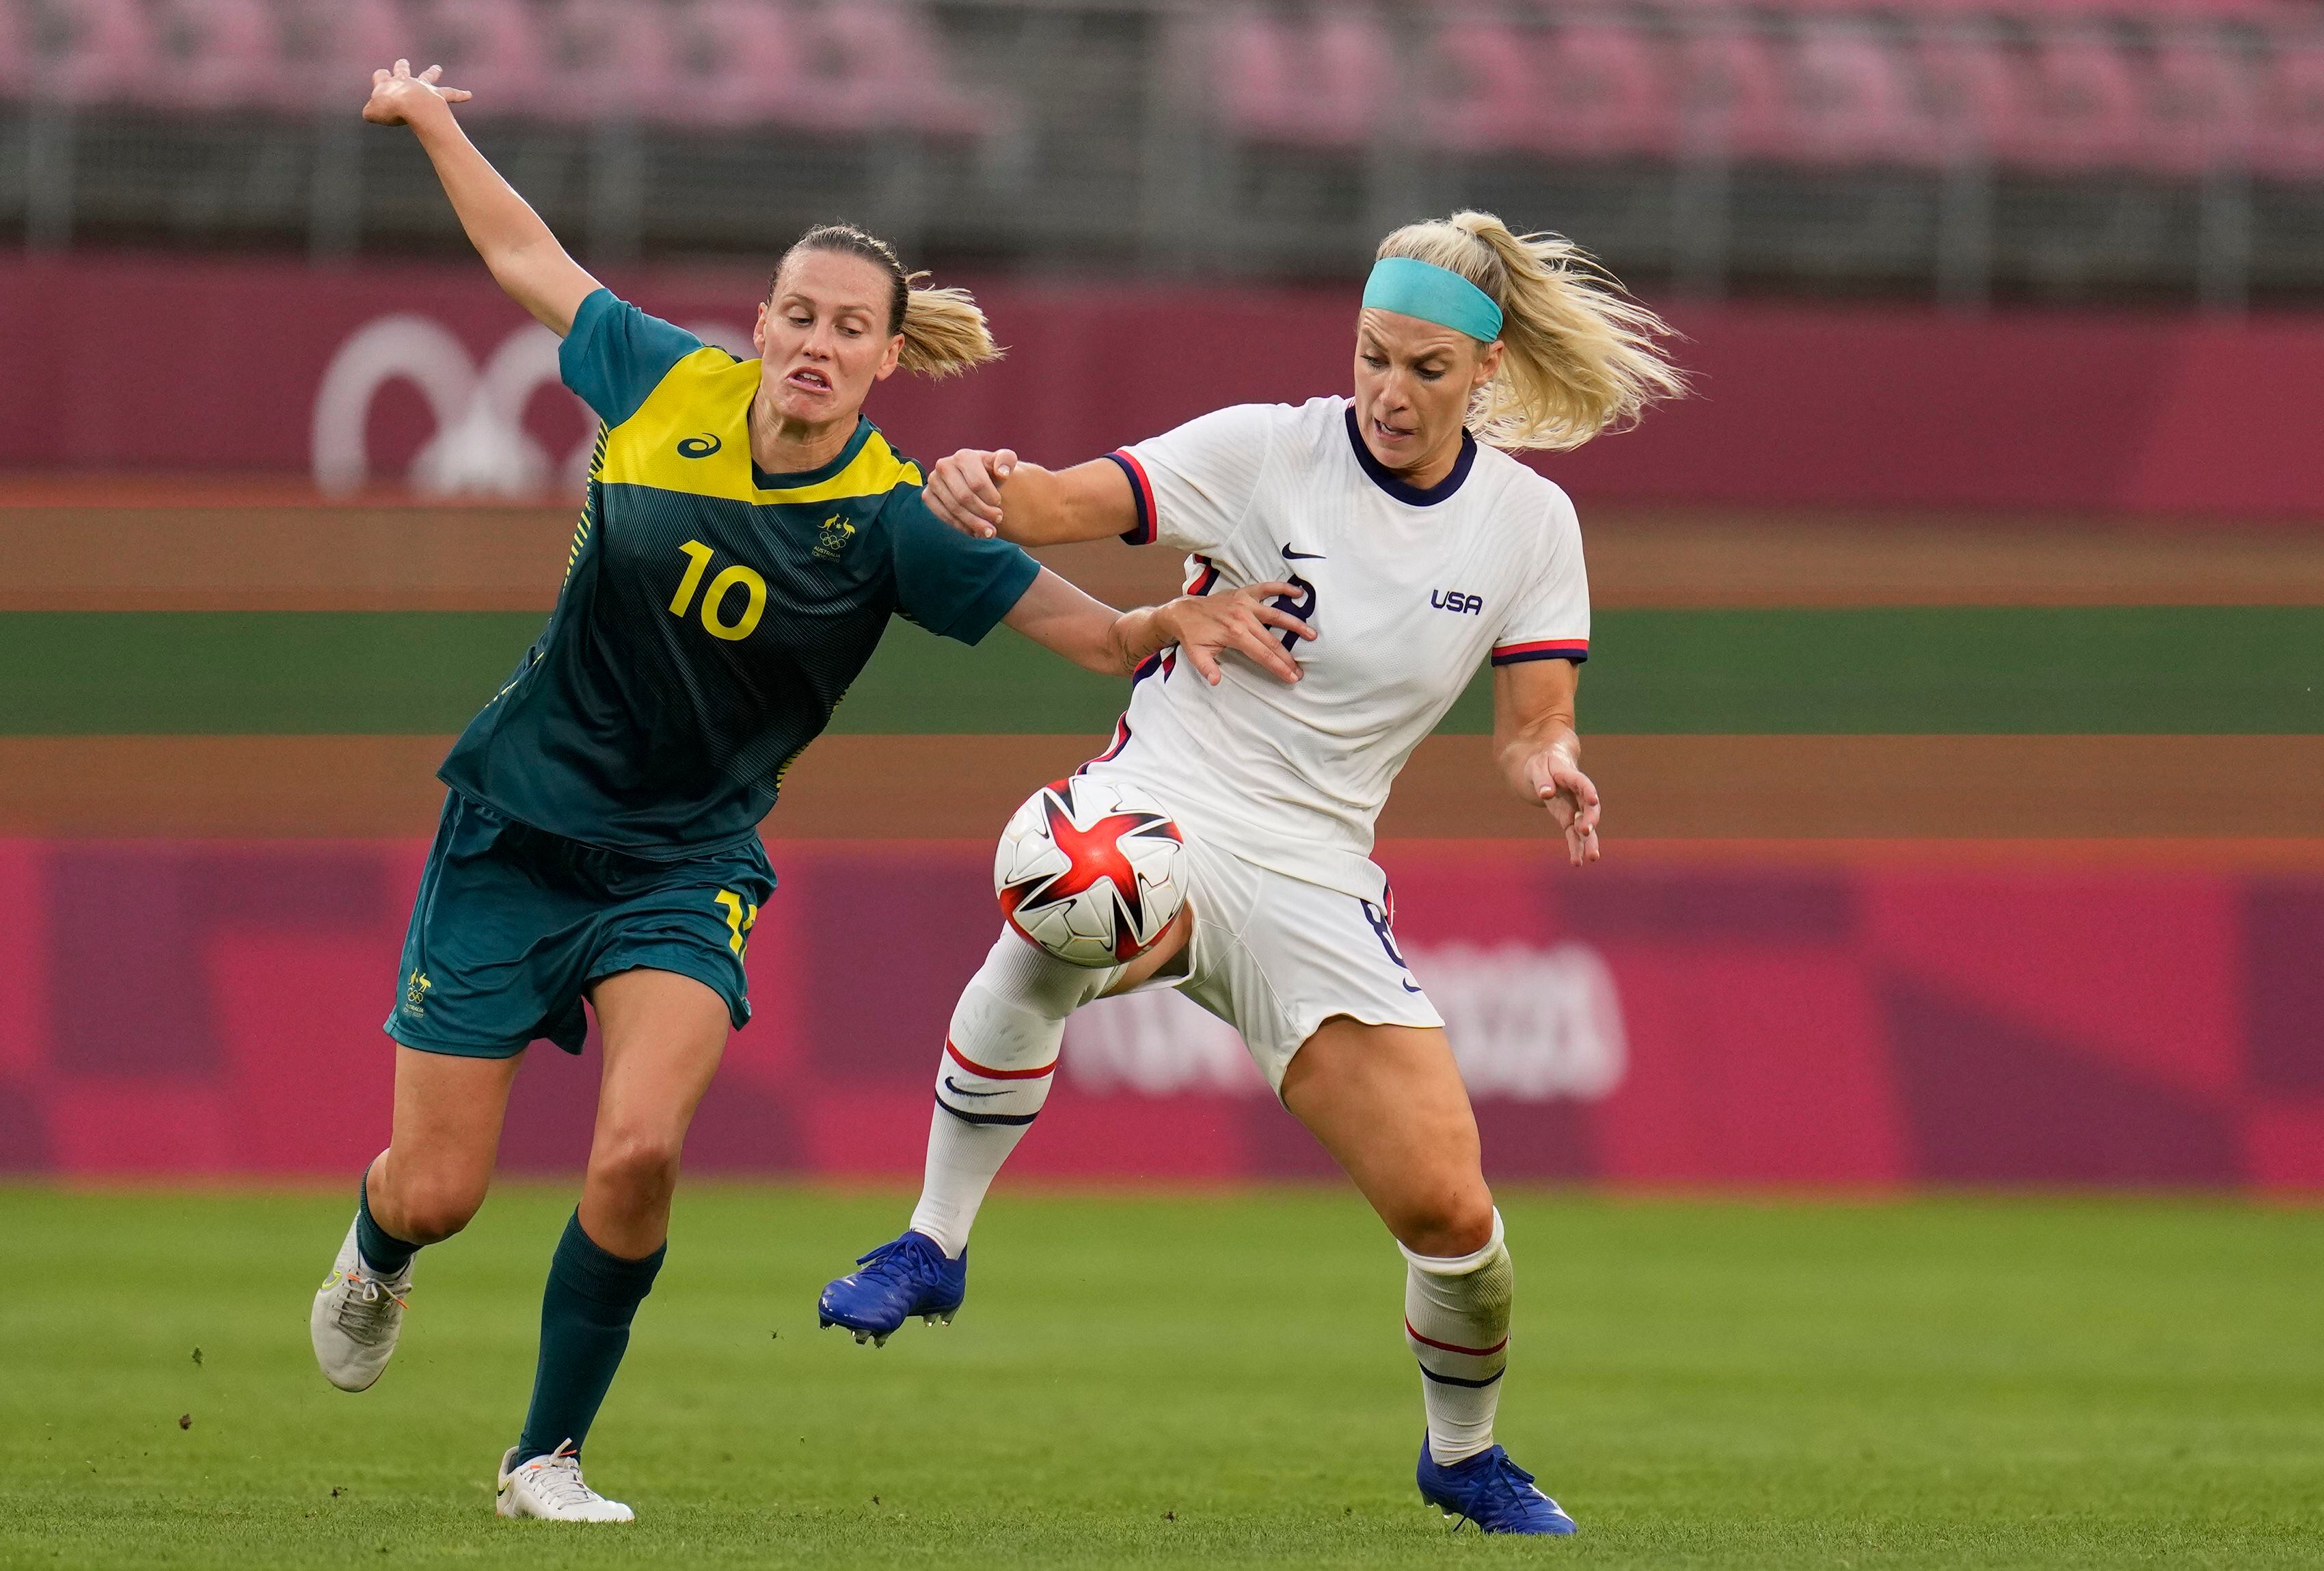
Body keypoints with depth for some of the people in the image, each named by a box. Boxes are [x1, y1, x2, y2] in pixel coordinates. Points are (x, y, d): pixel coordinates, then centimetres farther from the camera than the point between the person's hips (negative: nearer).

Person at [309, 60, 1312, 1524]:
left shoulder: (892, 524, -13)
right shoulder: (668, 388, -8)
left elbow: (1098, 632, -17)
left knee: (639, 1152, -25)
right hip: (518, 824, 1)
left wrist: (1175, 623, -38)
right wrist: (435, 123, 20)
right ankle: (376, 1252, 43)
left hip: (688, 859, -1)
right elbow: (534, 264, 11)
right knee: (437, 1192, 2)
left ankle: (548, 1456, -4)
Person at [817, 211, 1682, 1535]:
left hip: (1310, 877, 3)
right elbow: (1068, 505, -19)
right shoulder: (1267, 452, -7)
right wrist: (987, 487, -42)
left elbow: (1532, 729, 4)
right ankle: (935, 1247, -23)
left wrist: (1552, 768, -21)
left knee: (1450, 1212, -4)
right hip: (1159, 807, -3)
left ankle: (1465, 1453, 27)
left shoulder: (1528, 522, 3)